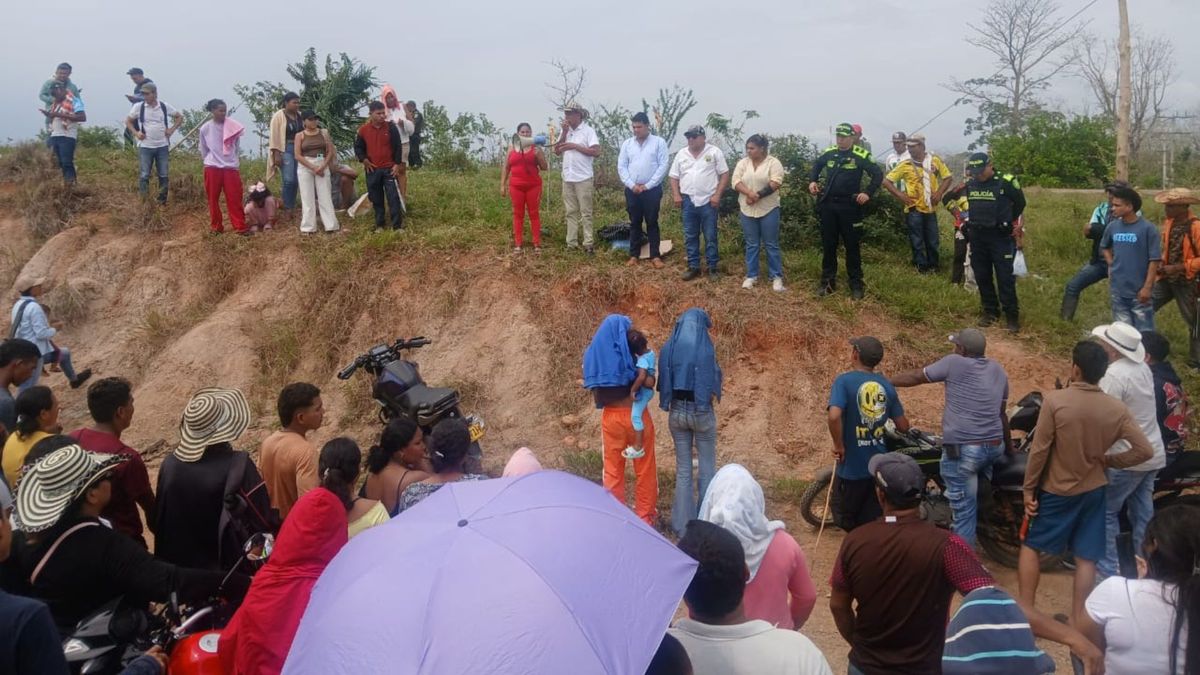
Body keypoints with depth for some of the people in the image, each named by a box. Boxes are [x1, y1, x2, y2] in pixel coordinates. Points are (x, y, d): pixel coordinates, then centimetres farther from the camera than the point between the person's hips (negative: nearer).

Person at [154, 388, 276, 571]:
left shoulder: (170, 464, -6)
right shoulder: (238, 466, -22)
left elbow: (159, 520, 6)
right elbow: (266, 523, -20)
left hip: (181, 567, 5)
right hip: (230, 568, -5)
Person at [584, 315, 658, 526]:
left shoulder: (594, 354, 2)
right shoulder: (626, 354, -12)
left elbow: (595, 394, 4)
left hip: (610, 417, 4)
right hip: (635, 415, -4)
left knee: (613, 469, 12)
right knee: (644, 468, 9)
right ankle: (645, 516, 15)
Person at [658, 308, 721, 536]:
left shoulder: (668, 347, -1)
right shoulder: (705, 347, -12)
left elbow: (663, 385, 0)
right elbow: (713, 391, -12)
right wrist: (711, 397, 7)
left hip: (677, 411, 3)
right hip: (701, 412, -3)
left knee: (683, 469, 11)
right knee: (707, 469, 10)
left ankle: (683, 525, 14)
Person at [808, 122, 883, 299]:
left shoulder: (861, 155, -8)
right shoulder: (829, 153, 4)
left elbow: (878, 175, -5)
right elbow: (816, 165, 23)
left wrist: (868, 193, -15)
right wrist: (812, 181, 8)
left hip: (849, 206, -4)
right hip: (828, 205, 4)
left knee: (852, 246, 3)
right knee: (828, 245, 9)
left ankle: (856, 284, 11)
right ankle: (828, 281, 18)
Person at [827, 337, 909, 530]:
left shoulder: (844, 381, -13)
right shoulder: (887, 385, 2)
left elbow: (834, 416, -30)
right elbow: (903, 426, 6)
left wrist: (839, 445, -15)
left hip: (852, 467, -5)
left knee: (847, 522, 16)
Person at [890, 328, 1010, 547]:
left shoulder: (954, 363, -6)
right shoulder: (998, 369, 12)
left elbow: (916, 377, 1)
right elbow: (1002, 413, 19)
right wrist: (1009, 445, 31)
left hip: (962, 449, -7)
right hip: (994, 446, 7)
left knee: (965, 508, -2)